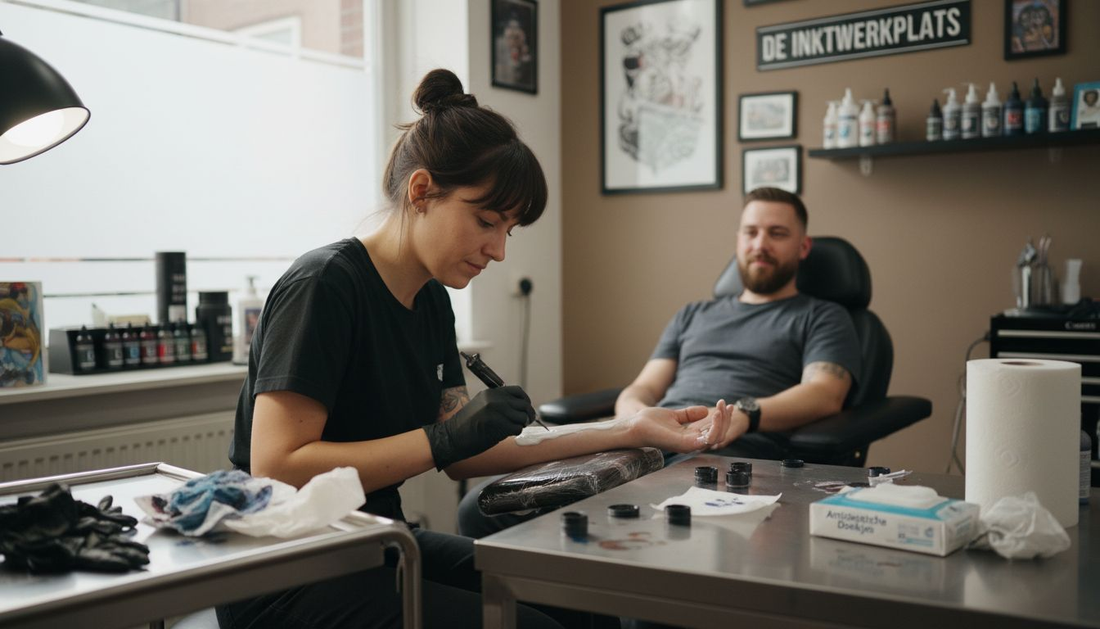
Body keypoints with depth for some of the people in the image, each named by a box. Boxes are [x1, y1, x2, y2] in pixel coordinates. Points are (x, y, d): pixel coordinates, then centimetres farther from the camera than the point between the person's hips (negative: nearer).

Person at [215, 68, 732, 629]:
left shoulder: (432, 301, 7)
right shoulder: (324, 286, -17)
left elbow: (465, 455, 4)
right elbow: (274, 469, -23)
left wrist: (629, 433, -1)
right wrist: (443, 439, -26)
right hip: (285, 581, -8)